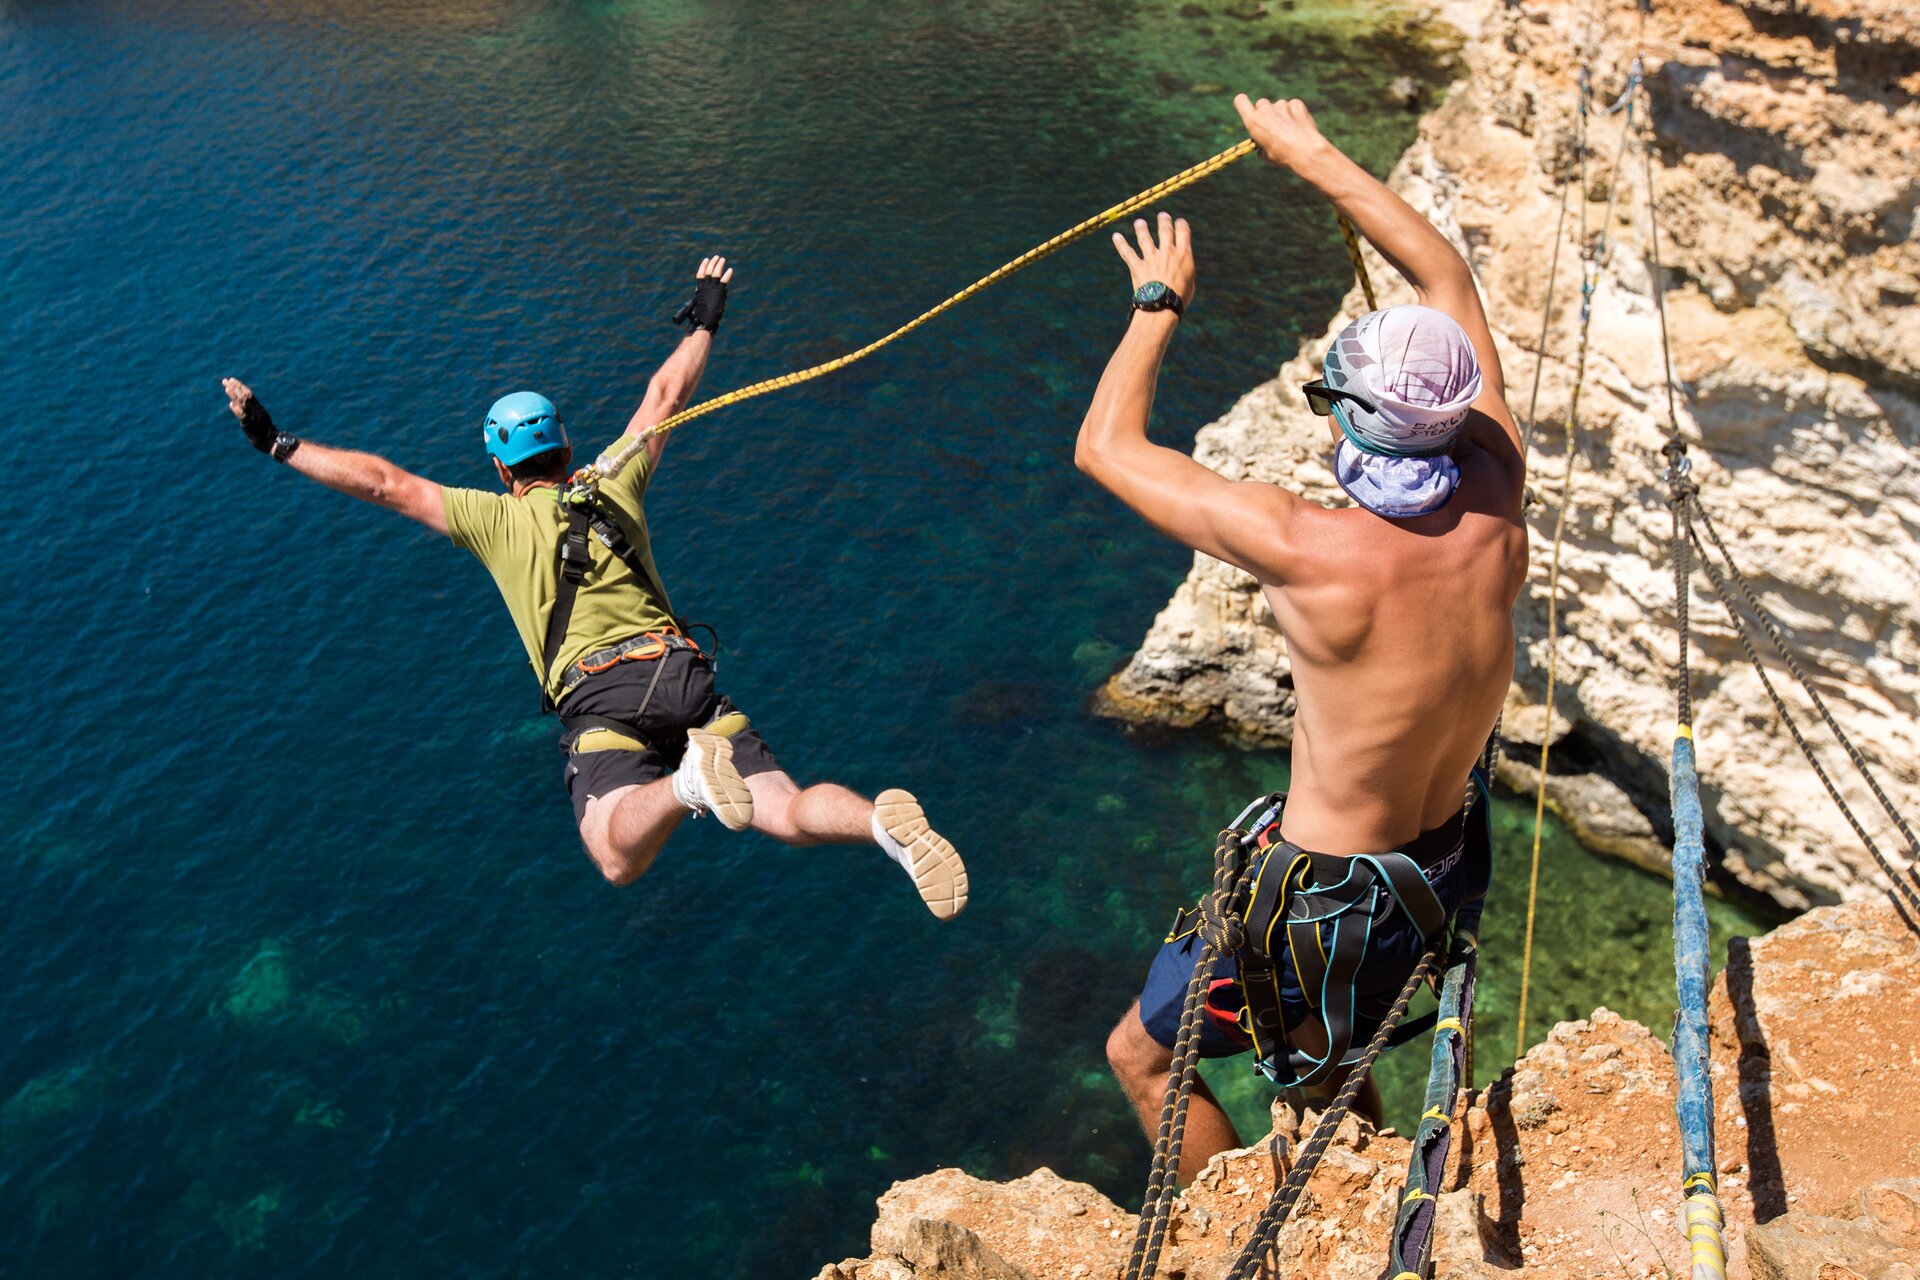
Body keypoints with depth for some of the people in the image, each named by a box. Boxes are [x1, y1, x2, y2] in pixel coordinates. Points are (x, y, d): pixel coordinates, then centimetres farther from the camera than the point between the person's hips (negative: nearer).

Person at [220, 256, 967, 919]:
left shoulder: (493, 519, 14)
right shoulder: (614, 485, 22)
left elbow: (384, 483, 15)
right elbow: (665, 396, 33)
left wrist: (278, 444, 24)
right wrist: (705, 322, 48)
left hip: (597, 699, -3)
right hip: (679, 672, 3)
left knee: (621, 861, -18)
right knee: (790, 816, -5)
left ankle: (688, 780, -46)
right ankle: (884, 820, -36)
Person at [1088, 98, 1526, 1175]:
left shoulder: (1311, 552, -32)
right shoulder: (1495, 501, -15)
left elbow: (1106, 447, -18)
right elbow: (1446, 277, 0)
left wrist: (1159, 304, -3)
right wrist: (1312, 155, 8)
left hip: (1328, 900, -7)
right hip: (1445, 871, 7)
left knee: (1144, 1057, 18)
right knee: (1327, 1062, 35)